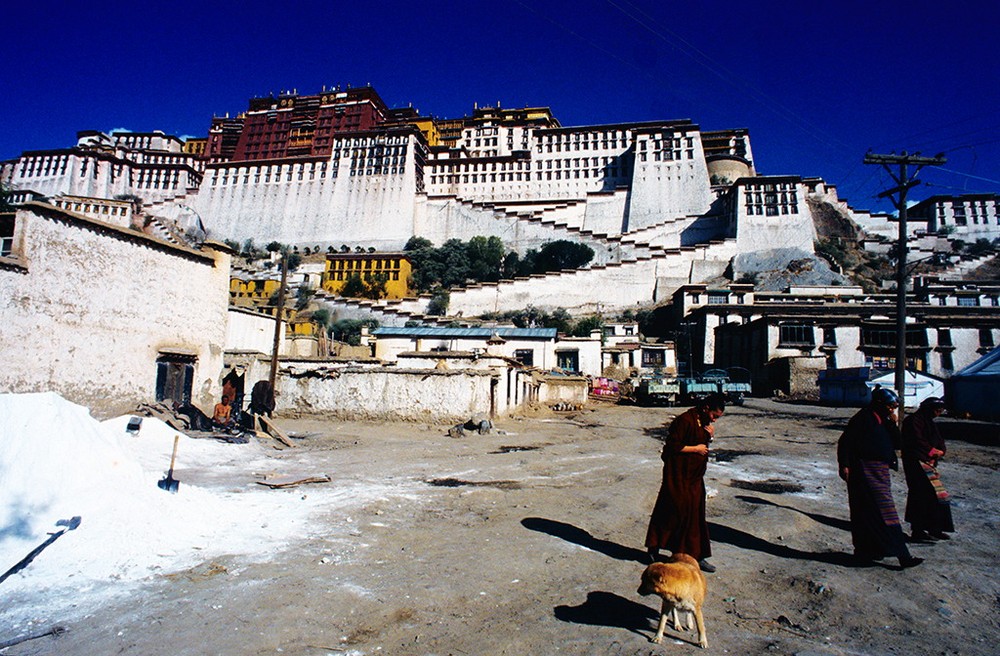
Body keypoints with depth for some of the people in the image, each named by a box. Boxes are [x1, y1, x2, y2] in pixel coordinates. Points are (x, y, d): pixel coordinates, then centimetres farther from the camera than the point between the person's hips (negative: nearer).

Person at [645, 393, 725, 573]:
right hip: (679, 477, -8)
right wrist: (695, 448, -16)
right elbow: (672, 446, -21)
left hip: (694, 477, 9)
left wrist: (709, 436, -2)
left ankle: (696, 556, 19)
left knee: (695, 515, 11)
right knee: (675, 511, 0)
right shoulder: (685, 421, -19)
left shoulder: (704, 423, 9)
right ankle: (654, 547, 17)